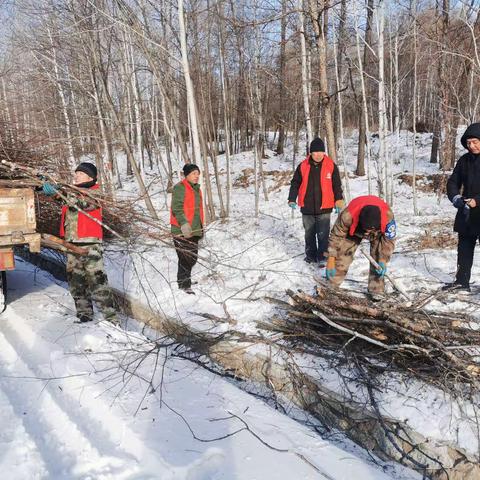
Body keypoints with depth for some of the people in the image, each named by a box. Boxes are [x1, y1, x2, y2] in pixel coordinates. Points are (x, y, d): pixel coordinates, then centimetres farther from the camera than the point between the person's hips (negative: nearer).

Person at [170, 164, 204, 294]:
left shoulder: (196, 189, 19)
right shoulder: (180, 187, -8)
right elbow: (177, 208, -17)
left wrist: (201, 227, 23)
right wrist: (184, 223, -25)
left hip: (194, 231, 9)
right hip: (182, 231, -9)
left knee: (193, 258, 13)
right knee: (185, 258, -9)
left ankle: (184, 280, 28)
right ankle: (184, 285, -3)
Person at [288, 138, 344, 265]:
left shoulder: (331, 166, -2)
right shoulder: (303, 166, 1)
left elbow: (337, 185, 4)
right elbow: (295, 183, 7)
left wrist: (338, 201, -1)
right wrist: (292, 199, -2)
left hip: (324, 207, -2)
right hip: (307, 207, 2)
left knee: (323, 234, -2)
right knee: (309, 234, 12)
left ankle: (323, 257, 8)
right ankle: (310, 256, 24)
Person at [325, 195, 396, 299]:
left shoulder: (388, 216, -42)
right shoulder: (348, 215, -43)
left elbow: (389, 240, -24)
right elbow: (336, 236, -28)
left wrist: (383, 261, -29)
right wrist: (331, 261, -24)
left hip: (379, 231, 0)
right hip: (354, 229, 0)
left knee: (377, 258, -15)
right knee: (342, 255, -8)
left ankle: (376, 290, -2)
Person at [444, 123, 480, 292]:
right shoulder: (465, 160, 7)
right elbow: (453, 182, 10)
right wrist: (456, 198, -8)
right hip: (466, 213, 6)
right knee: (464, 248, 13)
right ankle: (462, 281, 23)